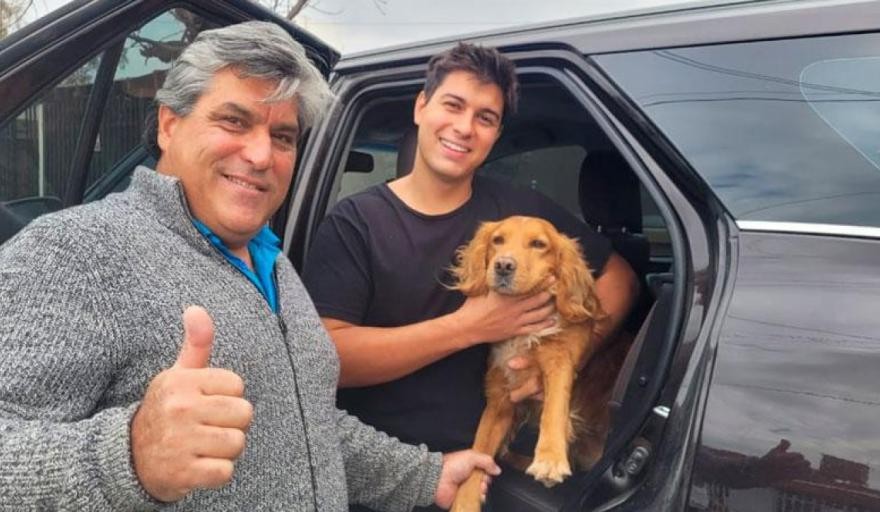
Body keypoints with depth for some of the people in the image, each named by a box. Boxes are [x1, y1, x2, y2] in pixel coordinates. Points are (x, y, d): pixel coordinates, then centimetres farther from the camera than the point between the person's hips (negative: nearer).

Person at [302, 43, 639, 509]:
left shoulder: (521, 210, 4)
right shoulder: (354, 222, -4)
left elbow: (619, 276, 11)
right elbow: (325, 356, -14)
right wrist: (471, 326, -17)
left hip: (487, 458, 2)